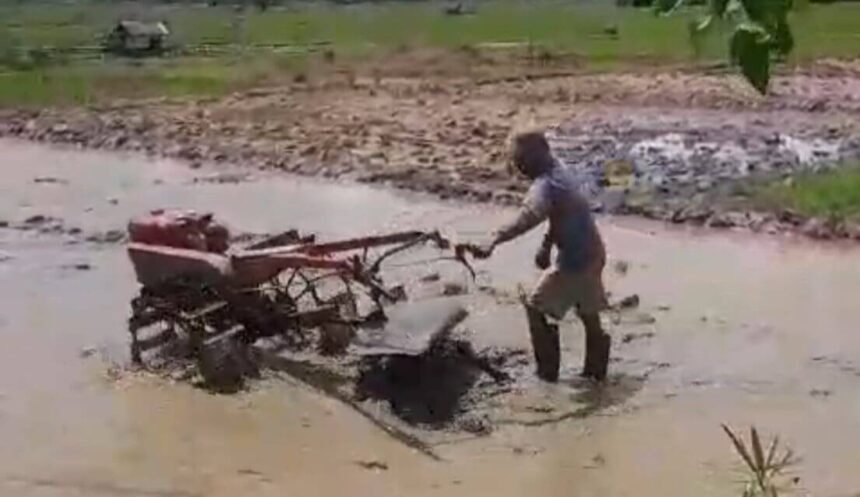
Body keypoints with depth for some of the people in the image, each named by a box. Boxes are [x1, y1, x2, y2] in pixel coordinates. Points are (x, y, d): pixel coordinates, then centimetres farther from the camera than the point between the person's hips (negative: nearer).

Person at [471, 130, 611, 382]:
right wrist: (546, 245, 11)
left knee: (535, 307, 5)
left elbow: (526, 218, -46)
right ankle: (596, 367, 37)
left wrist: (492, 242, -58)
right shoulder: (560, 172, 5)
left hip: (574, 260, -9)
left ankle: (548, 369, 13)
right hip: (591, 253, 9)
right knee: (588, 312, 23)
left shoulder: (545, 186, -27)